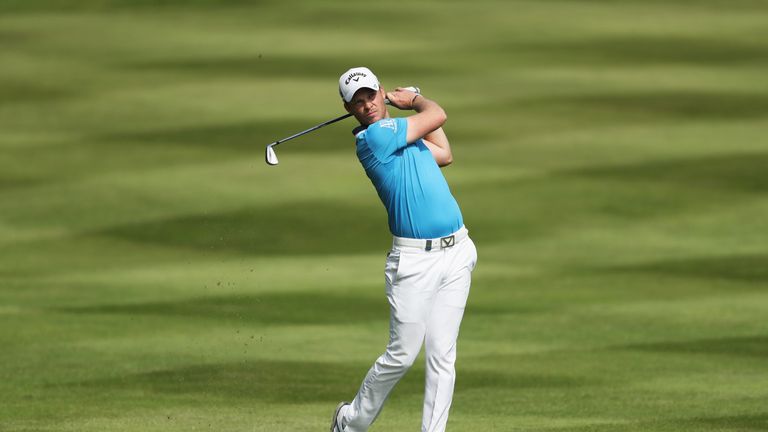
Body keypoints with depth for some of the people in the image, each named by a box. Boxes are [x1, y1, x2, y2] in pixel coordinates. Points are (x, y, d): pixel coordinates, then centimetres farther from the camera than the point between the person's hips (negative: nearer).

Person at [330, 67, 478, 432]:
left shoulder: (398, 133, 15)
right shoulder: (373, 137, -12)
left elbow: (444, 154, 27)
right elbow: (437, 115, -7)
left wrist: (410, 101, 27)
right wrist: (416, 101, 14)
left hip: (456, 252, 7)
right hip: (414, 260, -7)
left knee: (442, 355, 1)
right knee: (402, 354, -2)